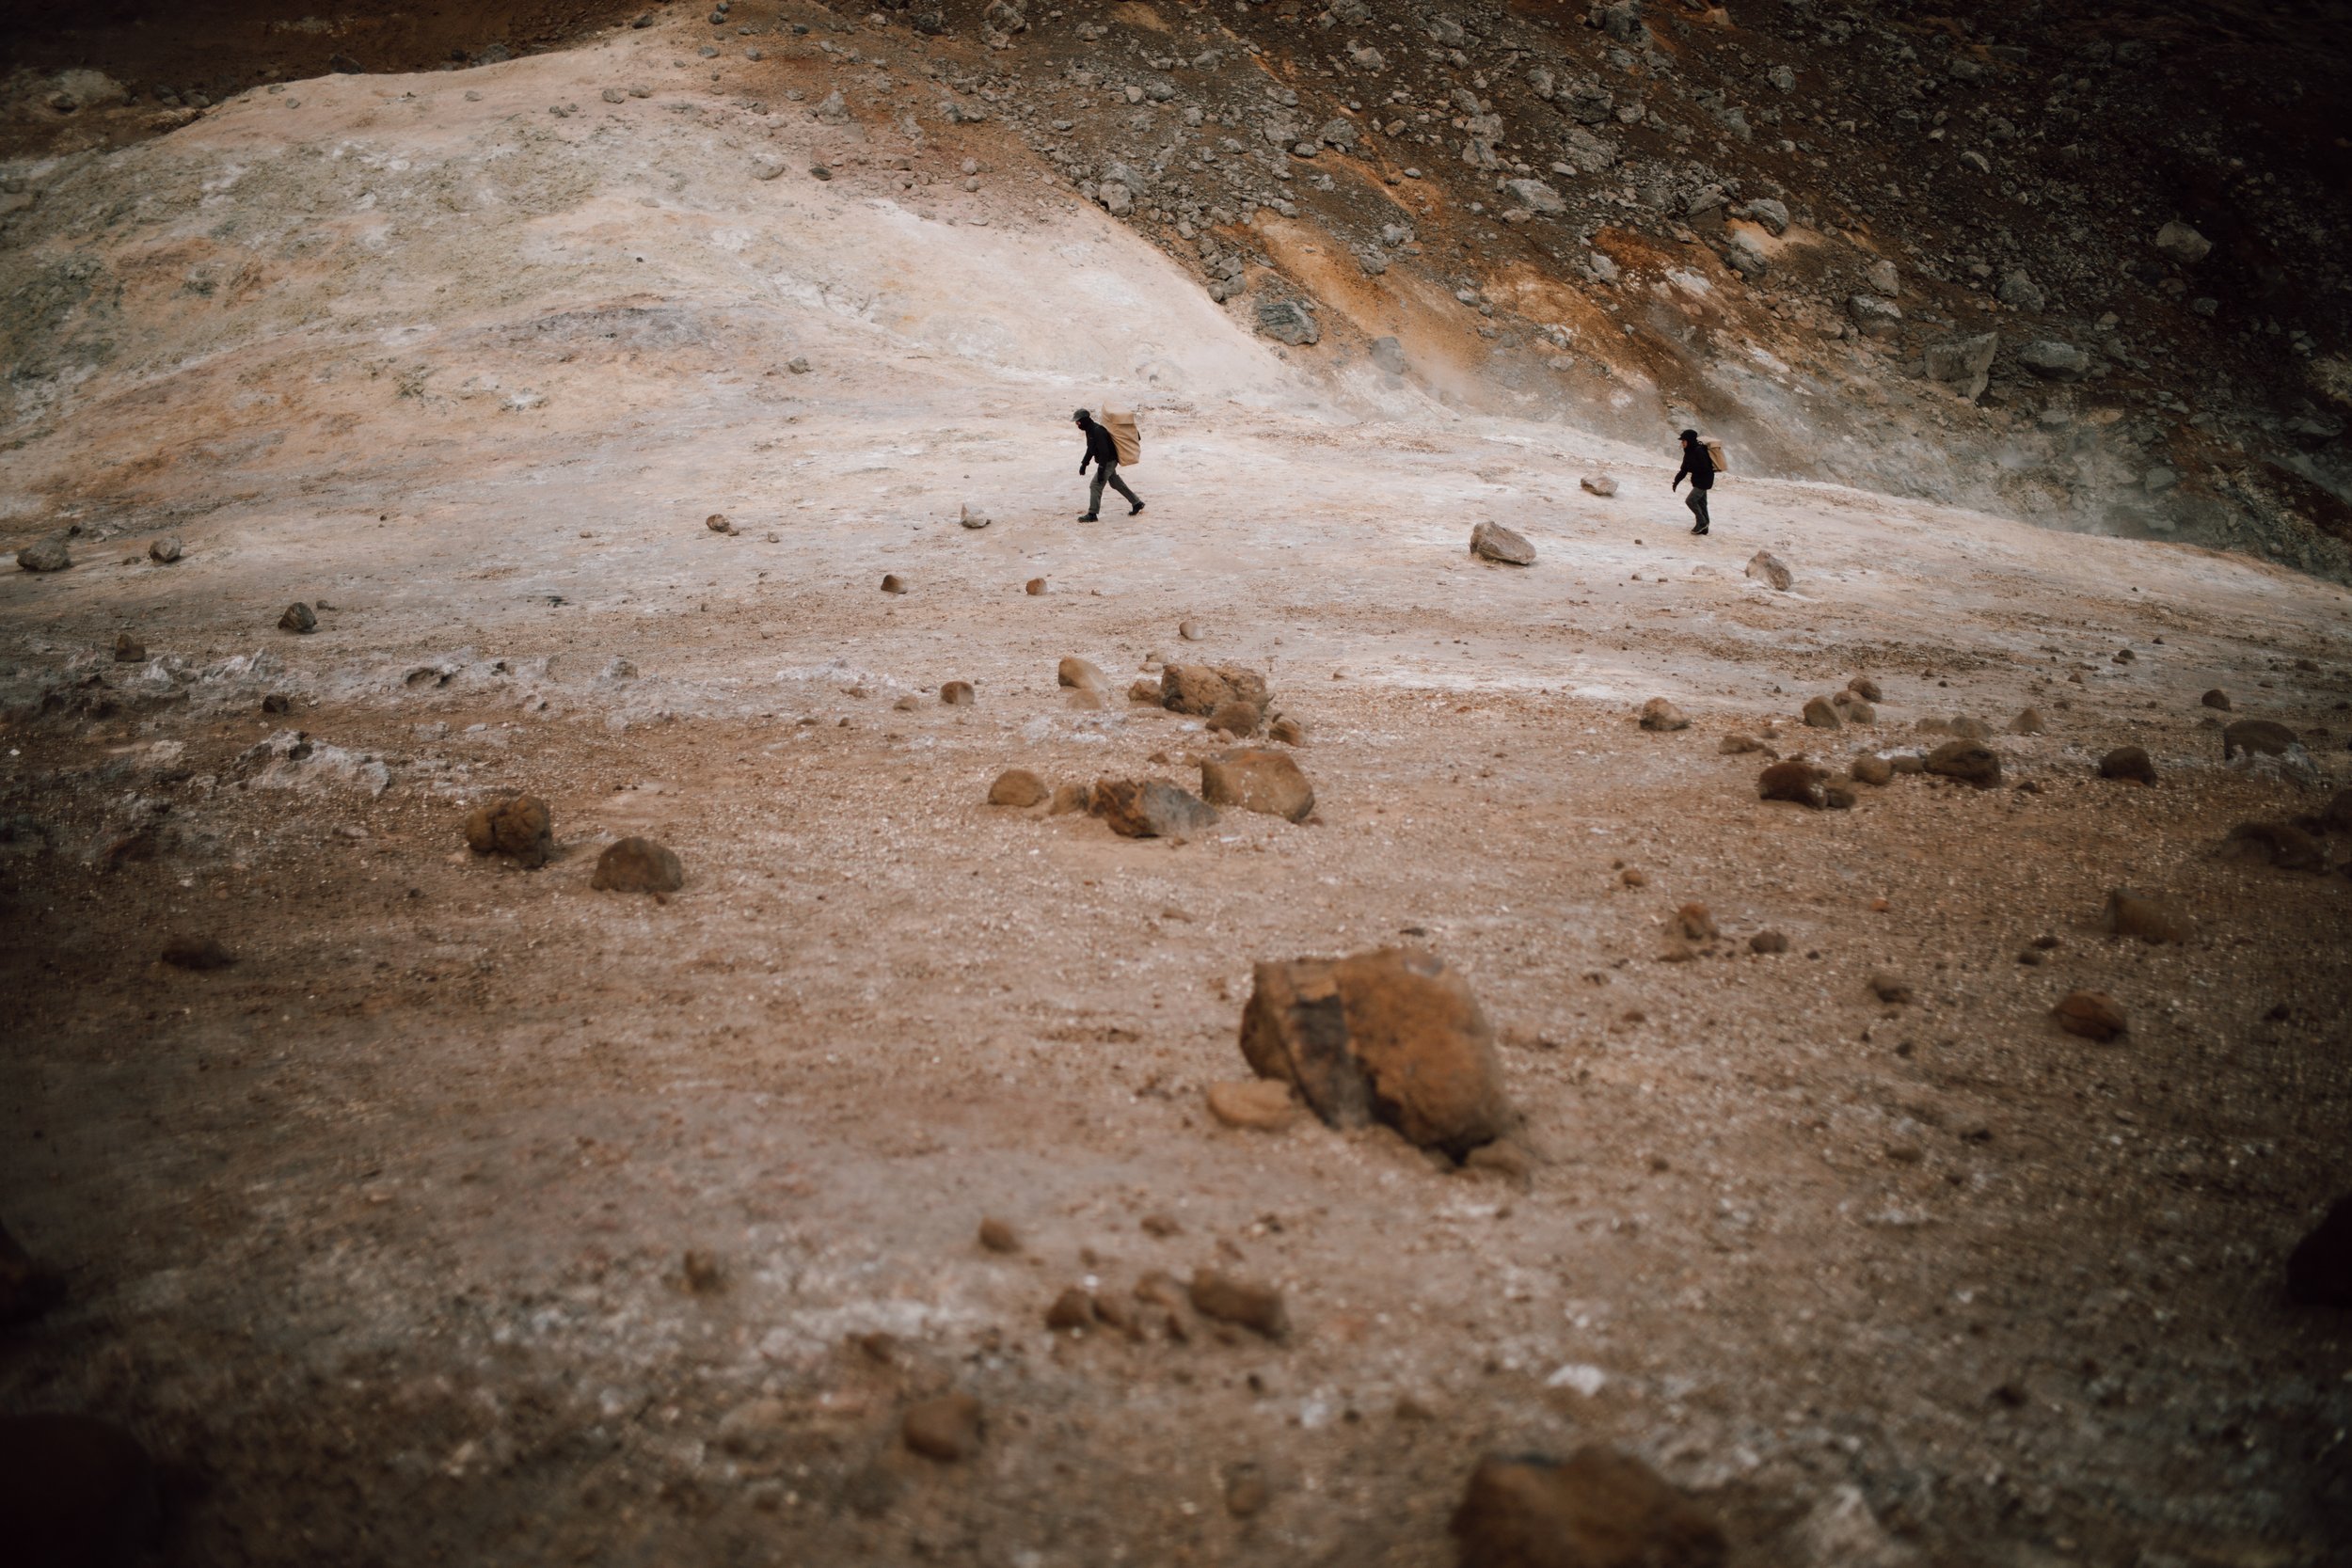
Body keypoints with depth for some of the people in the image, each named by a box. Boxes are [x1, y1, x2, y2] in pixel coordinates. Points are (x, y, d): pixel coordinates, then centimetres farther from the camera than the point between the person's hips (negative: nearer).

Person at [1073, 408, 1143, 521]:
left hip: (1109, 461, -10)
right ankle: (1137, 503, 31)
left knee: (1096, 485, -12)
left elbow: (1104, 452, -29)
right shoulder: (1090, 431, 6)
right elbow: (1091, 449, 21)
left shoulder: (1097, 432, -26)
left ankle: (1092, 514, -8)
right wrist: (1084, 463, 19)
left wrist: (1101, 470, -29)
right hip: (1108, 462, 10)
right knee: (1116, 483, 20)